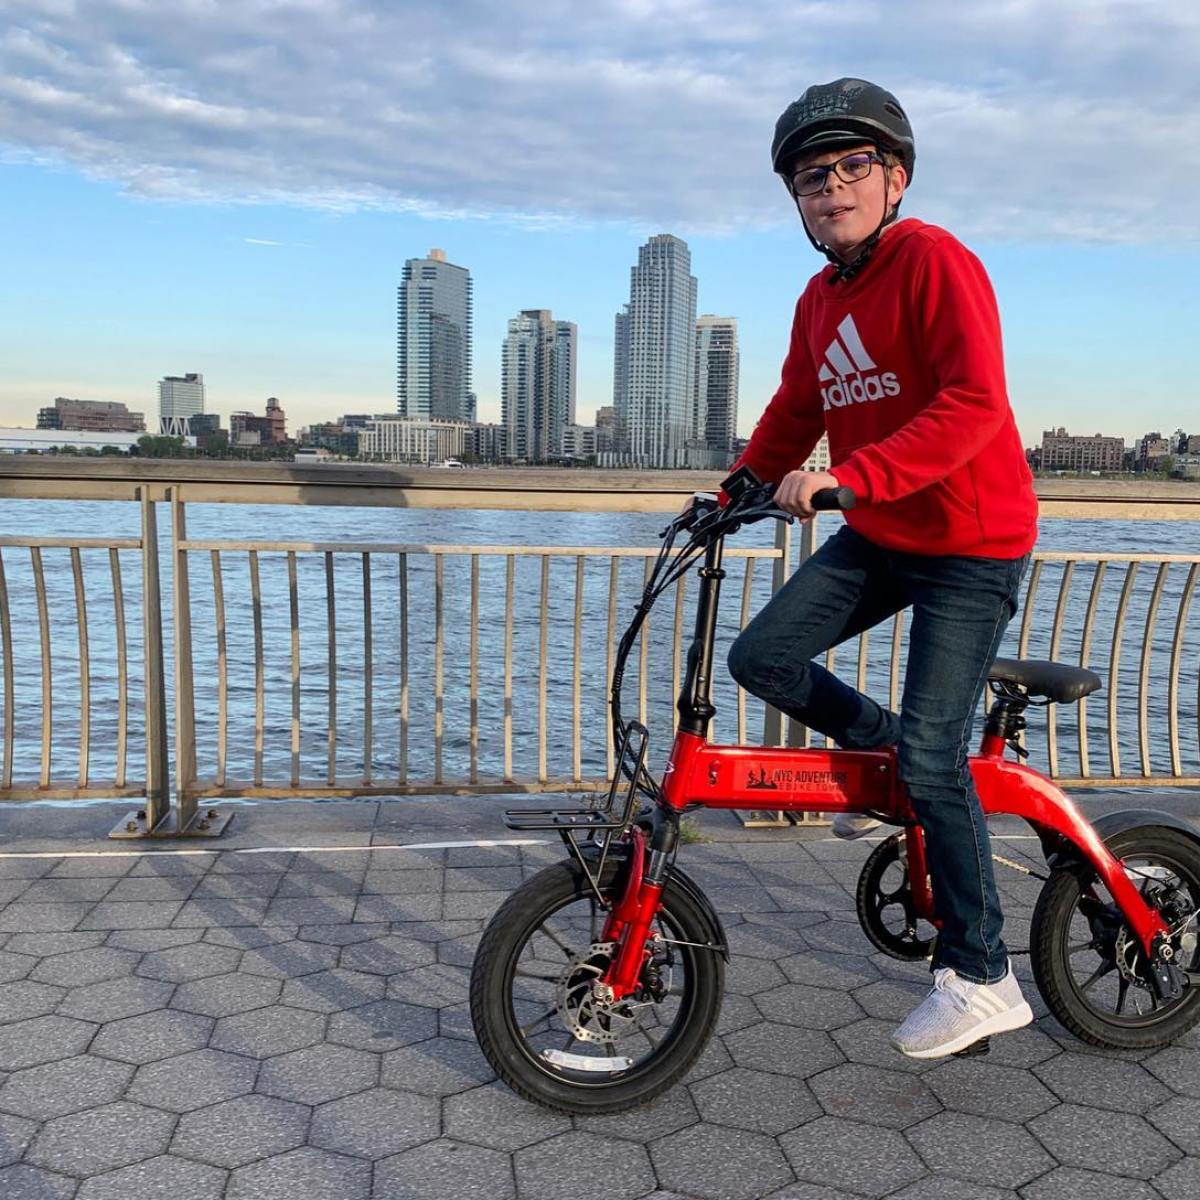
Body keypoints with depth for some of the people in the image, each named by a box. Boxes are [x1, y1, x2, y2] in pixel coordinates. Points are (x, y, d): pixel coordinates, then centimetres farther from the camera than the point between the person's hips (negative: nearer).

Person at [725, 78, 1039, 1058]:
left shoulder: (934, 260, -15)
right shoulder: (819, 300, 9)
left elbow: (973, 404, -27)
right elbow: (794, 413, 16)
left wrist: (846, 474, -36)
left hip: (973, 545, -7)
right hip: (877, 536, 7)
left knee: (932, 755, -11)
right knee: (761, 657, -5)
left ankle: (981, 979, 5)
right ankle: (884, 750, 21)